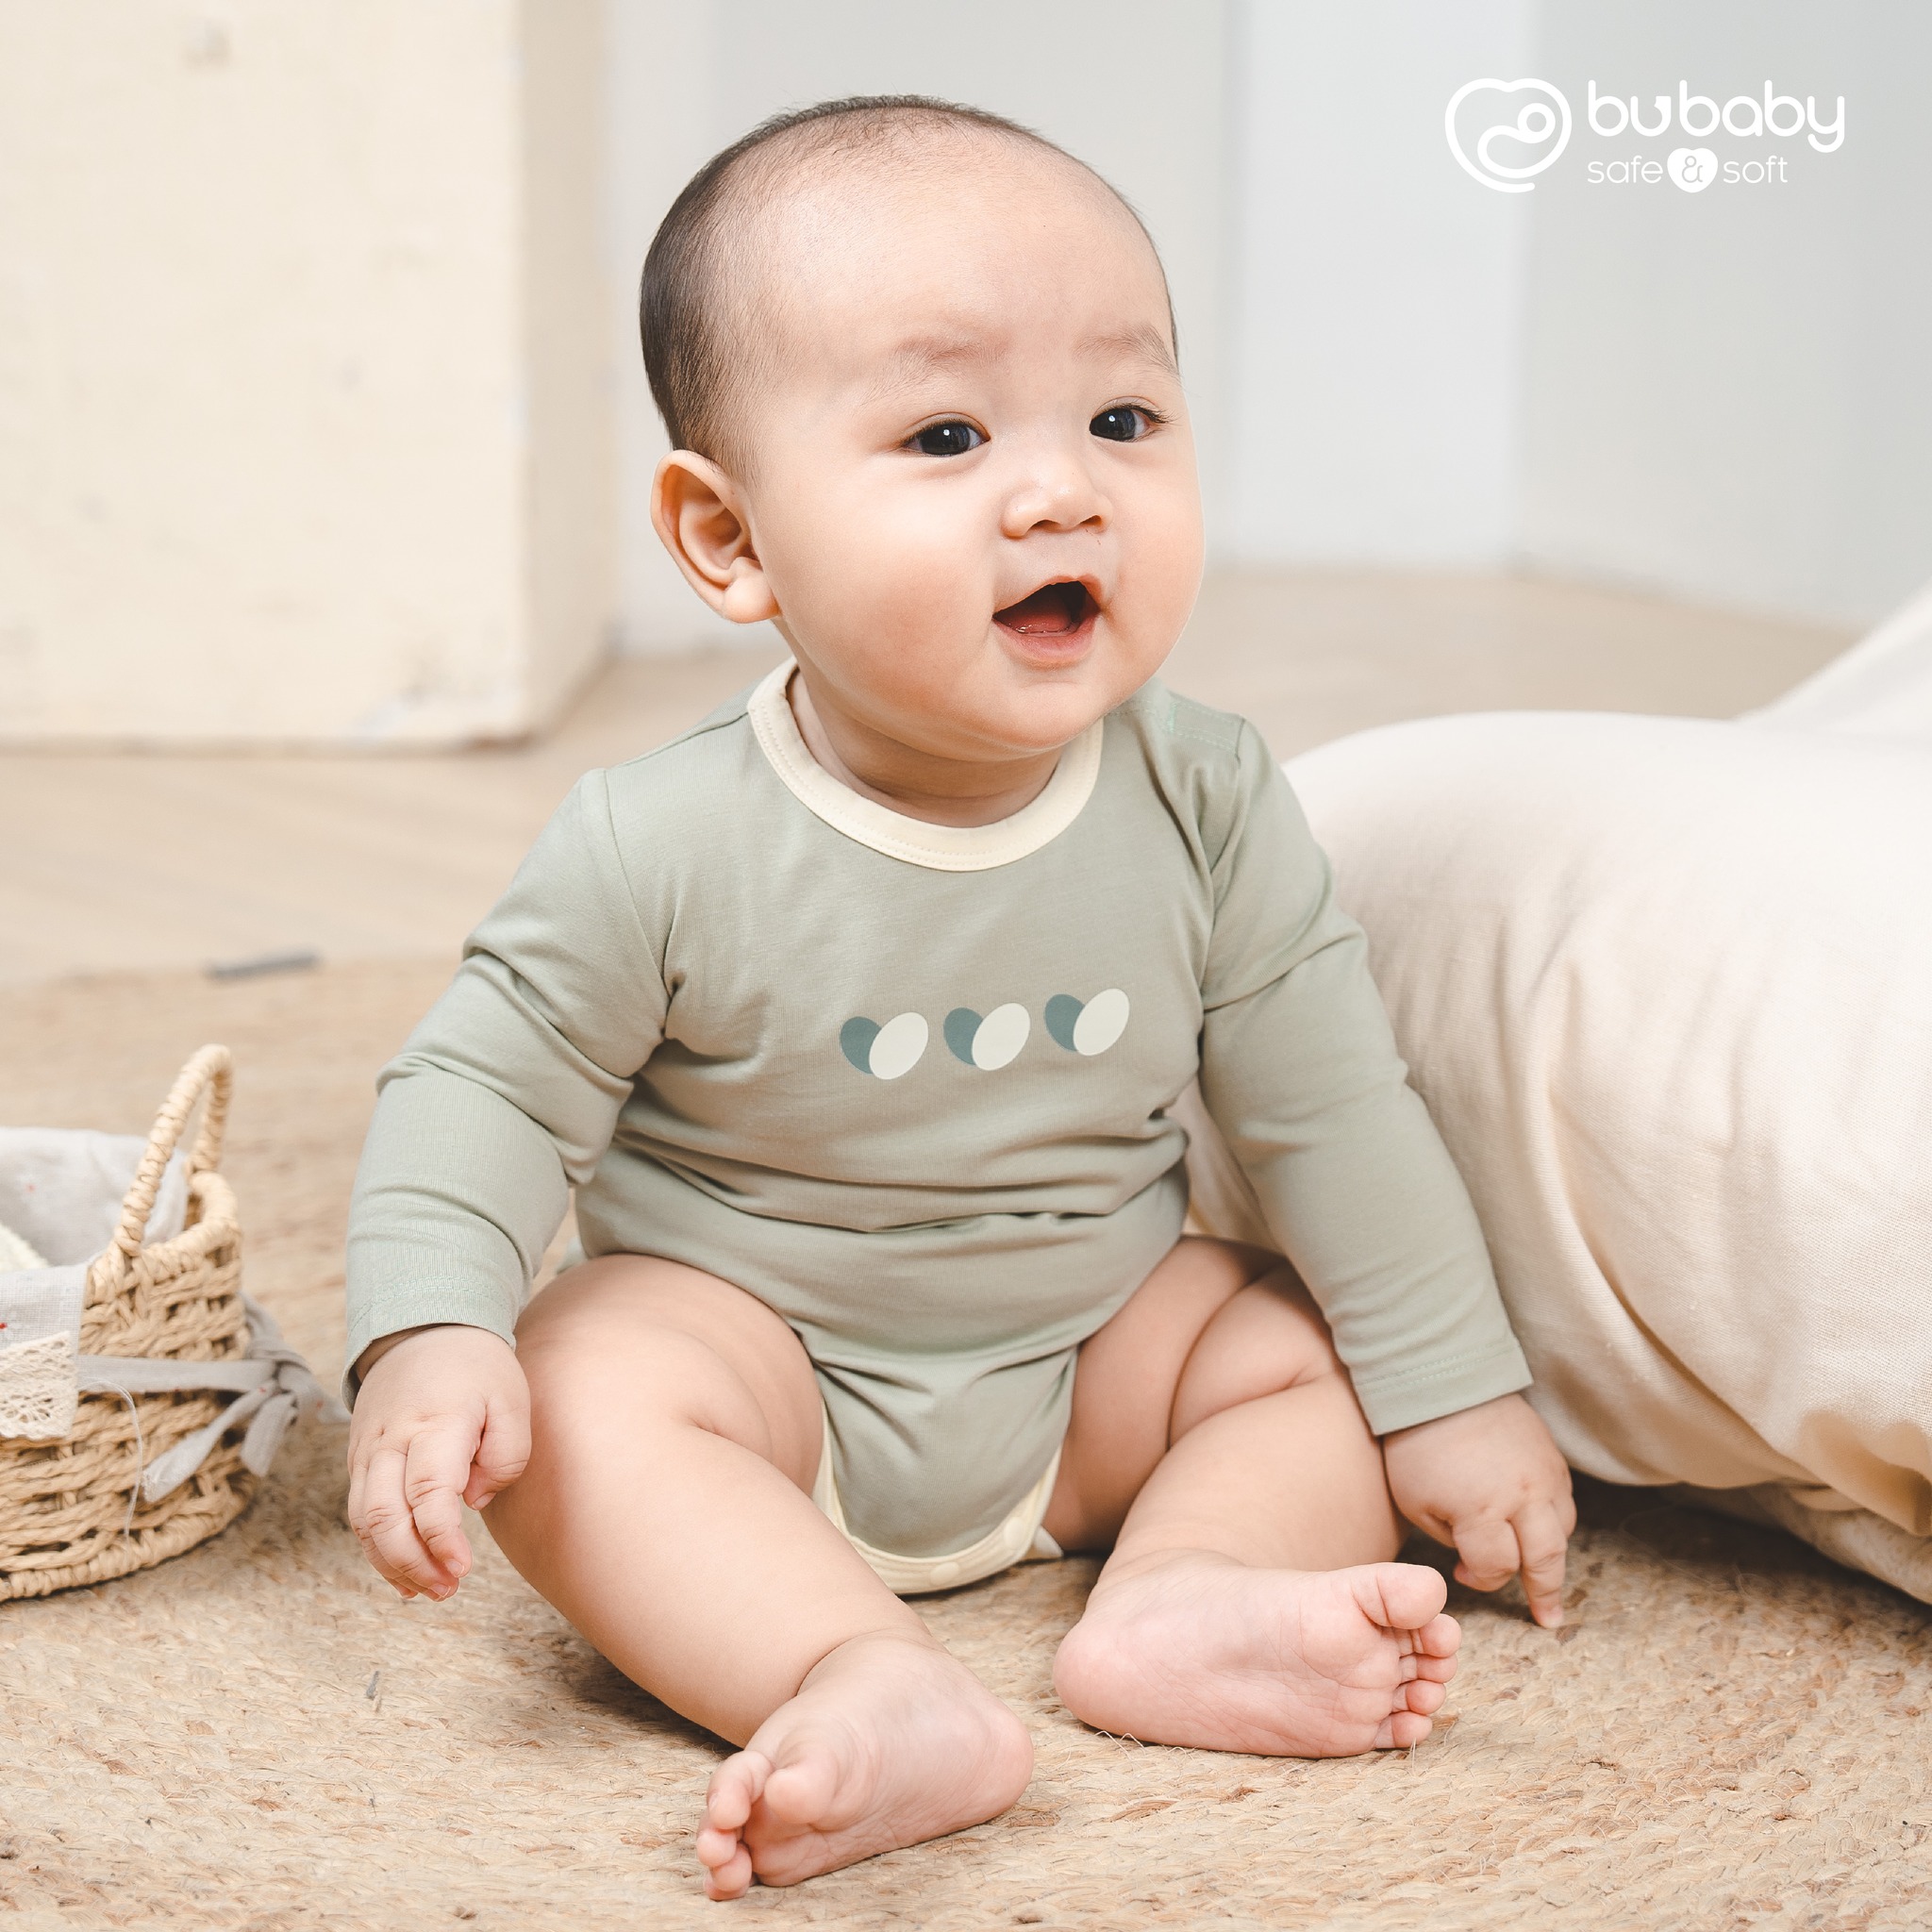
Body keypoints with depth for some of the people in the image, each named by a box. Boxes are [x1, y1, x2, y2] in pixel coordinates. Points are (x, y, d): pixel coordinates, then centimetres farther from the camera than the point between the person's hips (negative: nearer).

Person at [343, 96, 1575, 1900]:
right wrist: (425, 1333, -29)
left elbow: (1332, 1106, -5)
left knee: (1320, 1340, -11)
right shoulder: (661, 852, -22)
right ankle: (868, 1686, -41)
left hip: (1093, 1355, 3)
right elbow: (489, 1089, -12)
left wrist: (1455, 1396, -2)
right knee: (581, 1392, -29)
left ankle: (1177, 1597, -28)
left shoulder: (1207, 802, -13)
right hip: (747, 1337, -3)